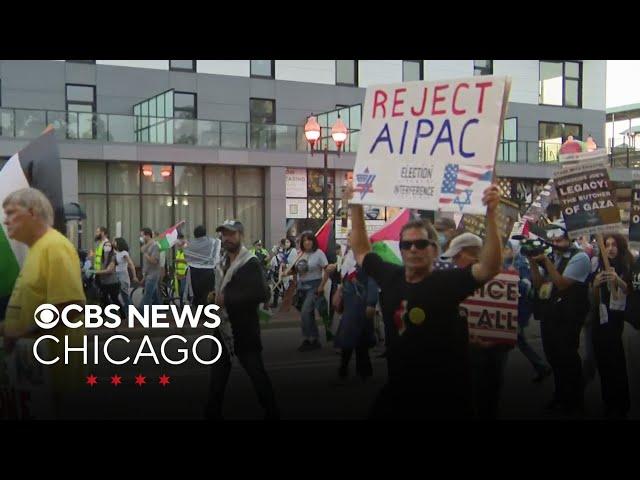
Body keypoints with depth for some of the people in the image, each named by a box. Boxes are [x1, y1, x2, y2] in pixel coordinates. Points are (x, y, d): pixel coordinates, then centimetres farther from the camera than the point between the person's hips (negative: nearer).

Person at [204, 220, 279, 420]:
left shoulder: (251, 263, -11)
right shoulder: (222, 263, 13)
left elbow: (261, 293, -25)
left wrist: (227, 299, -24)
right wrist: (213, 297, 5)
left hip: (244, 329, -7)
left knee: (256, 372, 0)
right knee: (218, 373, 12)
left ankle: (272, 412, 14)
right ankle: (213, 412, 23)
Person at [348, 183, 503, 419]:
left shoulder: (449, 281, -12)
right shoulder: (390, 276, 2)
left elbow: (490, 267, -26)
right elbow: (361, 251, 17)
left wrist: (491, 214, -35)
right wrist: (356, 206, 13)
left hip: (444, 394, -4)